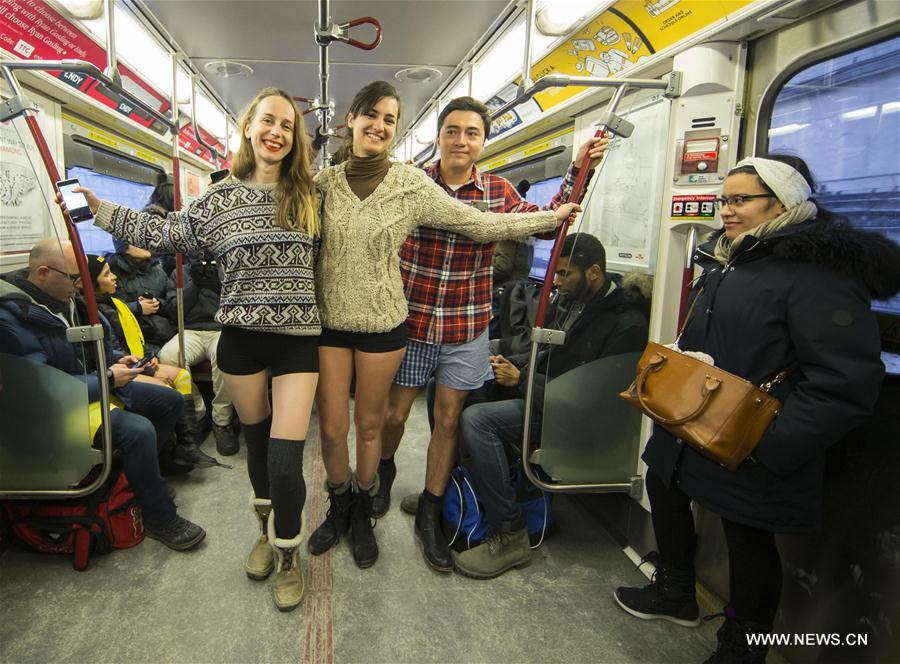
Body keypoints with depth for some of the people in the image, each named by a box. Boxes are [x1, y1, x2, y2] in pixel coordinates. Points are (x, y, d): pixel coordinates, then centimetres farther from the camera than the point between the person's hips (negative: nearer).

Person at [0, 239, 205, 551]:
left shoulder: (63, 296, 4)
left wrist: (115, 362, 2)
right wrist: (107, 378, -21)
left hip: (96, 384, 10)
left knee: (170, 401, 10)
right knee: (138, 429, -31)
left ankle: (142, 474, 25)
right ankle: (160, 519, -12)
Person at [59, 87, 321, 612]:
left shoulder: (310, 194, 2)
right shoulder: (220, 199, 4)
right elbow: (162, 234, 11)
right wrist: (99, 208, 11)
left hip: (297, 338, -2)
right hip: (241, 337, 2)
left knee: (286, 459, -6)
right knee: (256, 440, 17)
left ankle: (288, 552, 20)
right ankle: (268, 529, 43)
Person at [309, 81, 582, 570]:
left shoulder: (412, 184, -5)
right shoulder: (324, 181, 1)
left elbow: (480, 224, -4)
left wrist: (553, 216, -1)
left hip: (382, 322, -1)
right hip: (328, 319, 2)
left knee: (370, 424, 12)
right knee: (331, 427, 8)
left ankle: (362, 512, 37)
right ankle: (338, 507, 36)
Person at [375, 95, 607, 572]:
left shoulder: (498, 192, 1)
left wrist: (578, 171, 1)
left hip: (467, 328, 1)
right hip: (411, 321, -1)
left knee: (448, 420, 10)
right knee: (394, 415, 10)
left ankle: (430, 515, 29)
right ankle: (385, 471, 45)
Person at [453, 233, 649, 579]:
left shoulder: (627, 324, -18)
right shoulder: (572, 301, 8)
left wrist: (521, 378, -17)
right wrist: (511, 363, 2)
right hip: (542, 392, 9)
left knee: (477, 419, -27)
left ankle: (510, 536, -17)